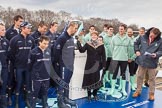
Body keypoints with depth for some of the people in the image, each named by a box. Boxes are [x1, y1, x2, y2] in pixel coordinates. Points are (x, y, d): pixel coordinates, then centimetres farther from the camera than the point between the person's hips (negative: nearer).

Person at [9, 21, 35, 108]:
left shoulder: (31, 39, 2)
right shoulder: (15, 39, -9)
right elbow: (11, 53, -5)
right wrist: (15, 63, -2)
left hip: (29, 66, 3)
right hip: (19, 66, -3)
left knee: (28, 83, 11)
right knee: (18, 84, 6)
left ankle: (27, 100, 28)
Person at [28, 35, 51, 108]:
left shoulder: (48, 51, 0)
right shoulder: (33, 52, -15)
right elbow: (30, 64, -6)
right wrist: (33, 72, 4)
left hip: (46, 77, 5)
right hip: (36, 77, -5)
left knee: (45, 93, 18)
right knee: (35, 93, 8)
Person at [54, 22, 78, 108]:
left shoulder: (71, 38, 12)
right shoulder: (62, 38, -15)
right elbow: (56, 51, -17)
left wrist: (72, 61, 16)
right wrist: (57, 62, -11)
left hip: (70, 65, 8)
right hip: (64, 65, -8)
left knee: (67, 82, 17)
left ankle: (66, 98, 30)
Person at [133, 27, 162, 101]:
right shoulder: (143, 37, -5)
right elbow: (136, 43, 11)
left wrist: (156, 54, -25)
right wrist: (137, 50, -1)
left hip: (152, 63, -2)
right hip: (142, 61, 2)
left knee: (152, 78, 10)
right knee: (140, 77, 14)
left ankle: (151, 93, 25)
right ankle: (138, 91, 29)